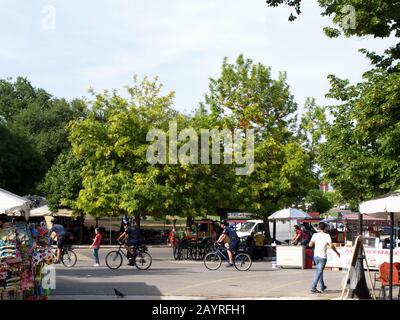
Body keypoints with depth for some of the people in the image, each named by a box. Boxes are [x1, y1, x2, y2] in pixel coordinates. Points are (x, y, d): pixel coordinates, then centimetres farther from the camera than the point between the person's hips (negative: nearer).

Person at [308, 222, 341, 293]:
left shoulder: (315, 235, -1)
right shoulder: (327, 236, -9)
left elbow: (310, 245, -4)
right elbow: (331, 246, -16)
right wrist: (336, 252, -2)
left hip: (316, 256, 4)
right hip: (322, 257, -4)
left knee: (319, 271, 21)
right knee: (319, 272, -3)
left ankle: (322, 286, 32)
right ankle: (313, 288, -10)